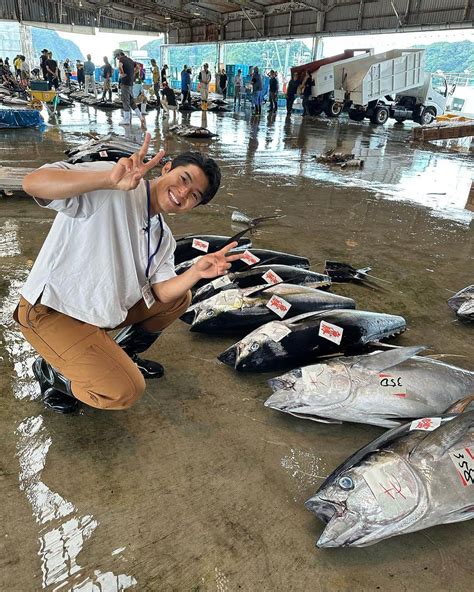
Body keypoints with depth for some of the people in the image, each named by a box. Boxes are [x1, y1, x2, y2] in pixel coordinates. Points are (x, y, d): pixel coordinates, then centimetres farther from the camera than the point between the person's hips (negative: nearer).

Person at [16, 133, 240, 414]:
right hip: (52, 311, -8)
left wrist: (197, 272, -22)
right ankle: (52, 371, 8)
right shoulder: (111, 189, -19)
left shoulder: (163, 237, 5)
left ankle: (122, 356, 20)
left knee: (180, 297, 8)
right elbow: (33, 182, -33)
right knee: (124, 391, -19)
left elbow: (162, 292, -2)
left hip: (106, 308, 8)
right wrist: (110, 179, -48)